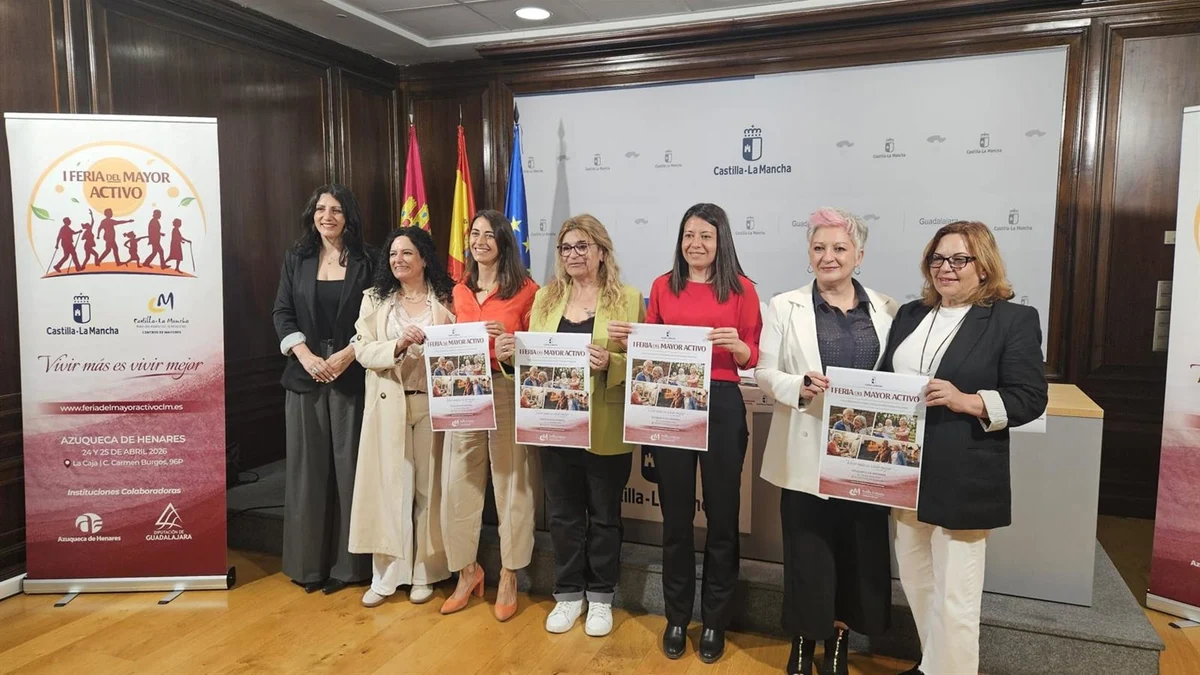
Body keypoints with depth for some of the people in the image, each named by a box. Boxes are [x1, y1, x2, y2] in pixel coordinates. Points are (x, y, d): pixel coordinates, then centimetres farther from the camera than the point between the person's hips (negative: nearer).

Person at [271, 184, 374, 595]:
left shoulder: (365, 262, 3)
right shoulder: (296, 259, 9)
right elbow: (282, 314, 3)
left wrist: (346, 355, -15)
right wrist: (307, 356, -11)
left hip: (352, 375, -2)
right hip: (305, 373, 2)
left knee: (349, 466, 0)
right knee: (307, 467, 5)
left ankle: (349, 563, 10)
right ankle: (308, 563, 16)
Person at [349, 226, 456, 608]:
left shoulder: (446, 299, 4)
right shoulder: (374, 299, 8)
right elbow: (363, 351, -2)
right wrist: (397, 346, -18)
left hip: (433, 404, -1)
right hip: (388, 406, 1)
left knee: (429, 487, 5)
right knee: (388, 486, 3)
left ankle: (424, 572, 18)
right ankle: (386, 574, 14)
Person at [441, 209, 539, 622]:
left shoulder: (526, 290, -2)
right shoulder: (460, 291, 13)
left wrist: (507, 340, -17)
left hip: (509, 392, -4)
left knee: (511, 484, 3)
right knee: (460, 483, 6)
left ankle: (508, 577, 19)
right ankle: (467, 571, 24)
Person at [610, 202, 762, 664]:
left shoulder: (742, 289, 1)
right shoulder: (663, 286, 7)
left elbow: (752, 359, -1)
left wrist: (737, 345, -22)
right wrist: (628, 337, -9)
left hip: (722, 407, -1)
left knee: (721, 516, 7)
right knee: (675, 515, 10)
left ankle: (715, 621, 25)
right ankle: (677, 618, 27)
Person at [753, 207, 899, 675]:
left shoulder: (885, 310, 7)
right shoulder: (785, 306, 2)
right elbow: (764, 373, -1)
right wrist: (800, 387, -20)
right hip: (807, 453, -2)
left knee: (857, 552, 10)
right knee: (807, 552, 5)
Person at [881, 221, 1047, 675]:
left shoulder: (1014, 319, -5)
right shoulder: (910, 315, 12)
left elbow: (1030, 398, -10)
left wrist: (968, 401, -24)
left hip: (963, 479, -6)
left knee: (953, 596, 2)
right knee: (915, 581, 19)